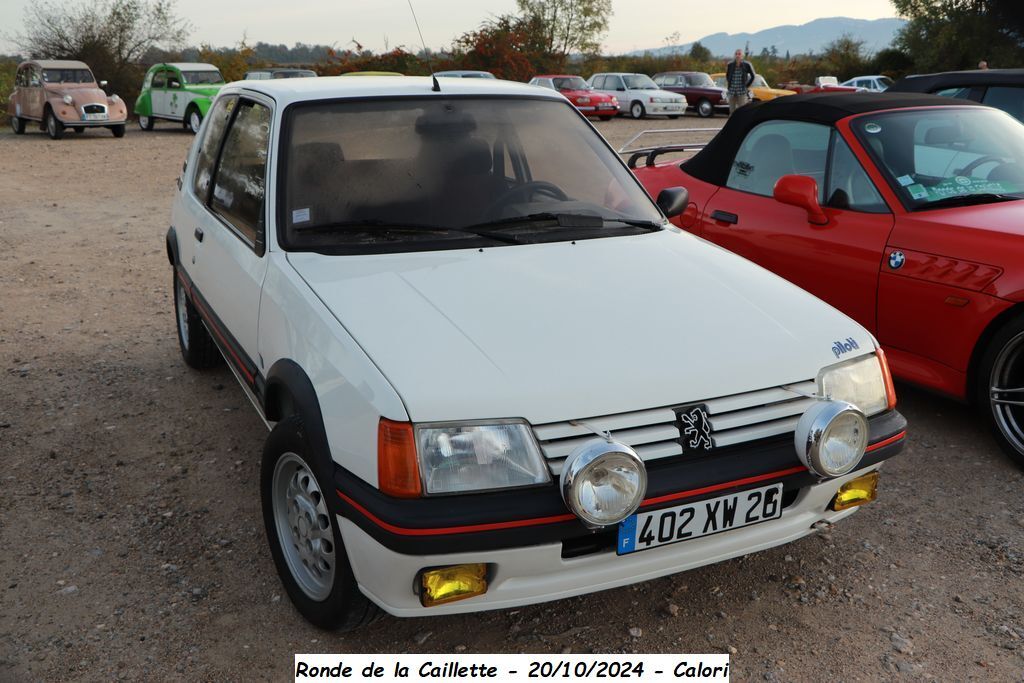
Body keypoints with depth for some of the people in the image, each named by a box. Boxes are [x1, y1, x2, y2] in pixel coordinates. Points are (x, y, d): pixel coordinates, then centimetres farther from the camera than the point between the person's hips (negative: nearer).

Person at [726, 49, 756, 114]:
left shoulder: (746, 65, -4)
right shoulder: (730, 65, 3)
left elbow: (752, 76, 6)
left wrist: (747, 86, 2)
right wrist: (728, 84, 11)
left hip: (742, 92, -3)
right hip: (732, 91, 3)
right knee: (732, 110, 6)